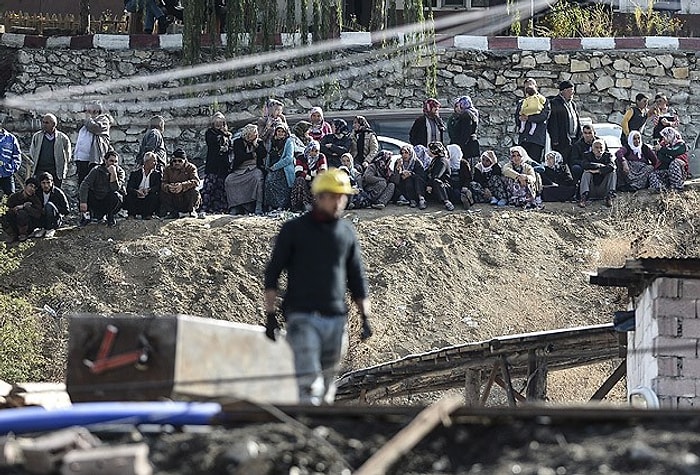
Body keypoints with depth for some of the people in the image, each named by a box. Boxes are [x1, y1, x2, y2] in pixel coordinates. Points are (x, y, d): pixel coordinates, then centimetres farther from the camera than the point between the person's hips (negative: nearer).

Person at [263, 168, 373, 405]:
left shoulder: (347, 232, 12)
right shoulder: (294, 229, 1)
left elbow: (357, 278, 19)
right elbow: (272, 272, 2)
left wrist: (365, 317, 14)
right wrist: (270, 314, -4)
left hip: (337, 319, 4)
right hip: (302, 316, -4)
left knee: (327, 384, 7)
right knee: (309, 384, -16)